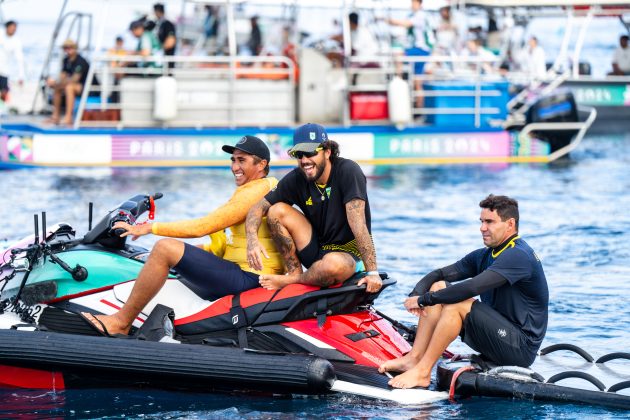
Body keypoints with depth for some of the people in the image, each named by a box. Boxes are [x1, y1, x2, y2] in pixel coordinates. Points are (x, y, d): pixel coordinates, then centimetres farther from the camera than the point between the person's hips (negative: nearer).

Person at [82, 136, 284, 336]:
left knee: (165, 248, -19)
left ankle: (121, 322, -15)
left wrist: (150, 228, -12)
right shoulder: (267, 187, 21)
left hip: (246, 277, -12)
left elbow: (202, 226, -16)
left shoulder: (254, 191, -13)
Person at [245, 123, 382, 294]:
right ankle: (295, 273, -5)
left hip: (350, 255, -5)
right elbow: (258, 208, -3)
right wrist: (252, 239, -25)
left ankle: (291, 281, -11)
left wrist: (372, 272, -32)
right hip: (316, 251, 5)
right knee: (277, 211, -12)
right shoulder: (296, 179, -5)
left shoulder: (348, 171, -20)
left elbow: (358, 225, -28)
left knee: (333, 263, -41)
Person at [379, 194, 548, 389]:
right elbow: (439, 274, 9)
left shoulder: (518, 256, -18)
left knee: (456, 303, -25)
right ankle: (414, 358, -8)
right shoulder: (485, 256, 12)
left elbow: (472, 287, -29)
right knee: (439, 287, 1)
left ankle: (422, 372, -22)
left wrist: (424, 299, -22)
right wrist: (416, 294, -12)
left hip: (521, 348, -9)